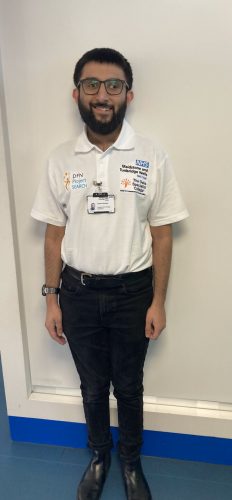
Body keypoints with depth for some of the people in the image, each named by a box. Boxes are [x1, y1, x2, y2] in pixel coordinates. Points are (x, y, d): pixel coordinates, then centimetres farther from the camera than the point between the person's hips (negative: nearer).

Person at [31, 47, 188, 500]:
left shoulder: (152, 158, -7)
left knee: (129, 386, 17)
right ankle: (99, 456, 47)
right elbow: (54, 233, 2)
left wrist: (158, 301, -5)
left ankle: (131, 463, 45)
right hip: (78, 292, 2)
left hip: (132, 292, -1)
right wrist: (51, 298, 1)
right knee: (92, 386, 19)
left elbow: (161, 234, -4)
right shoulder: (60, 160, -2)